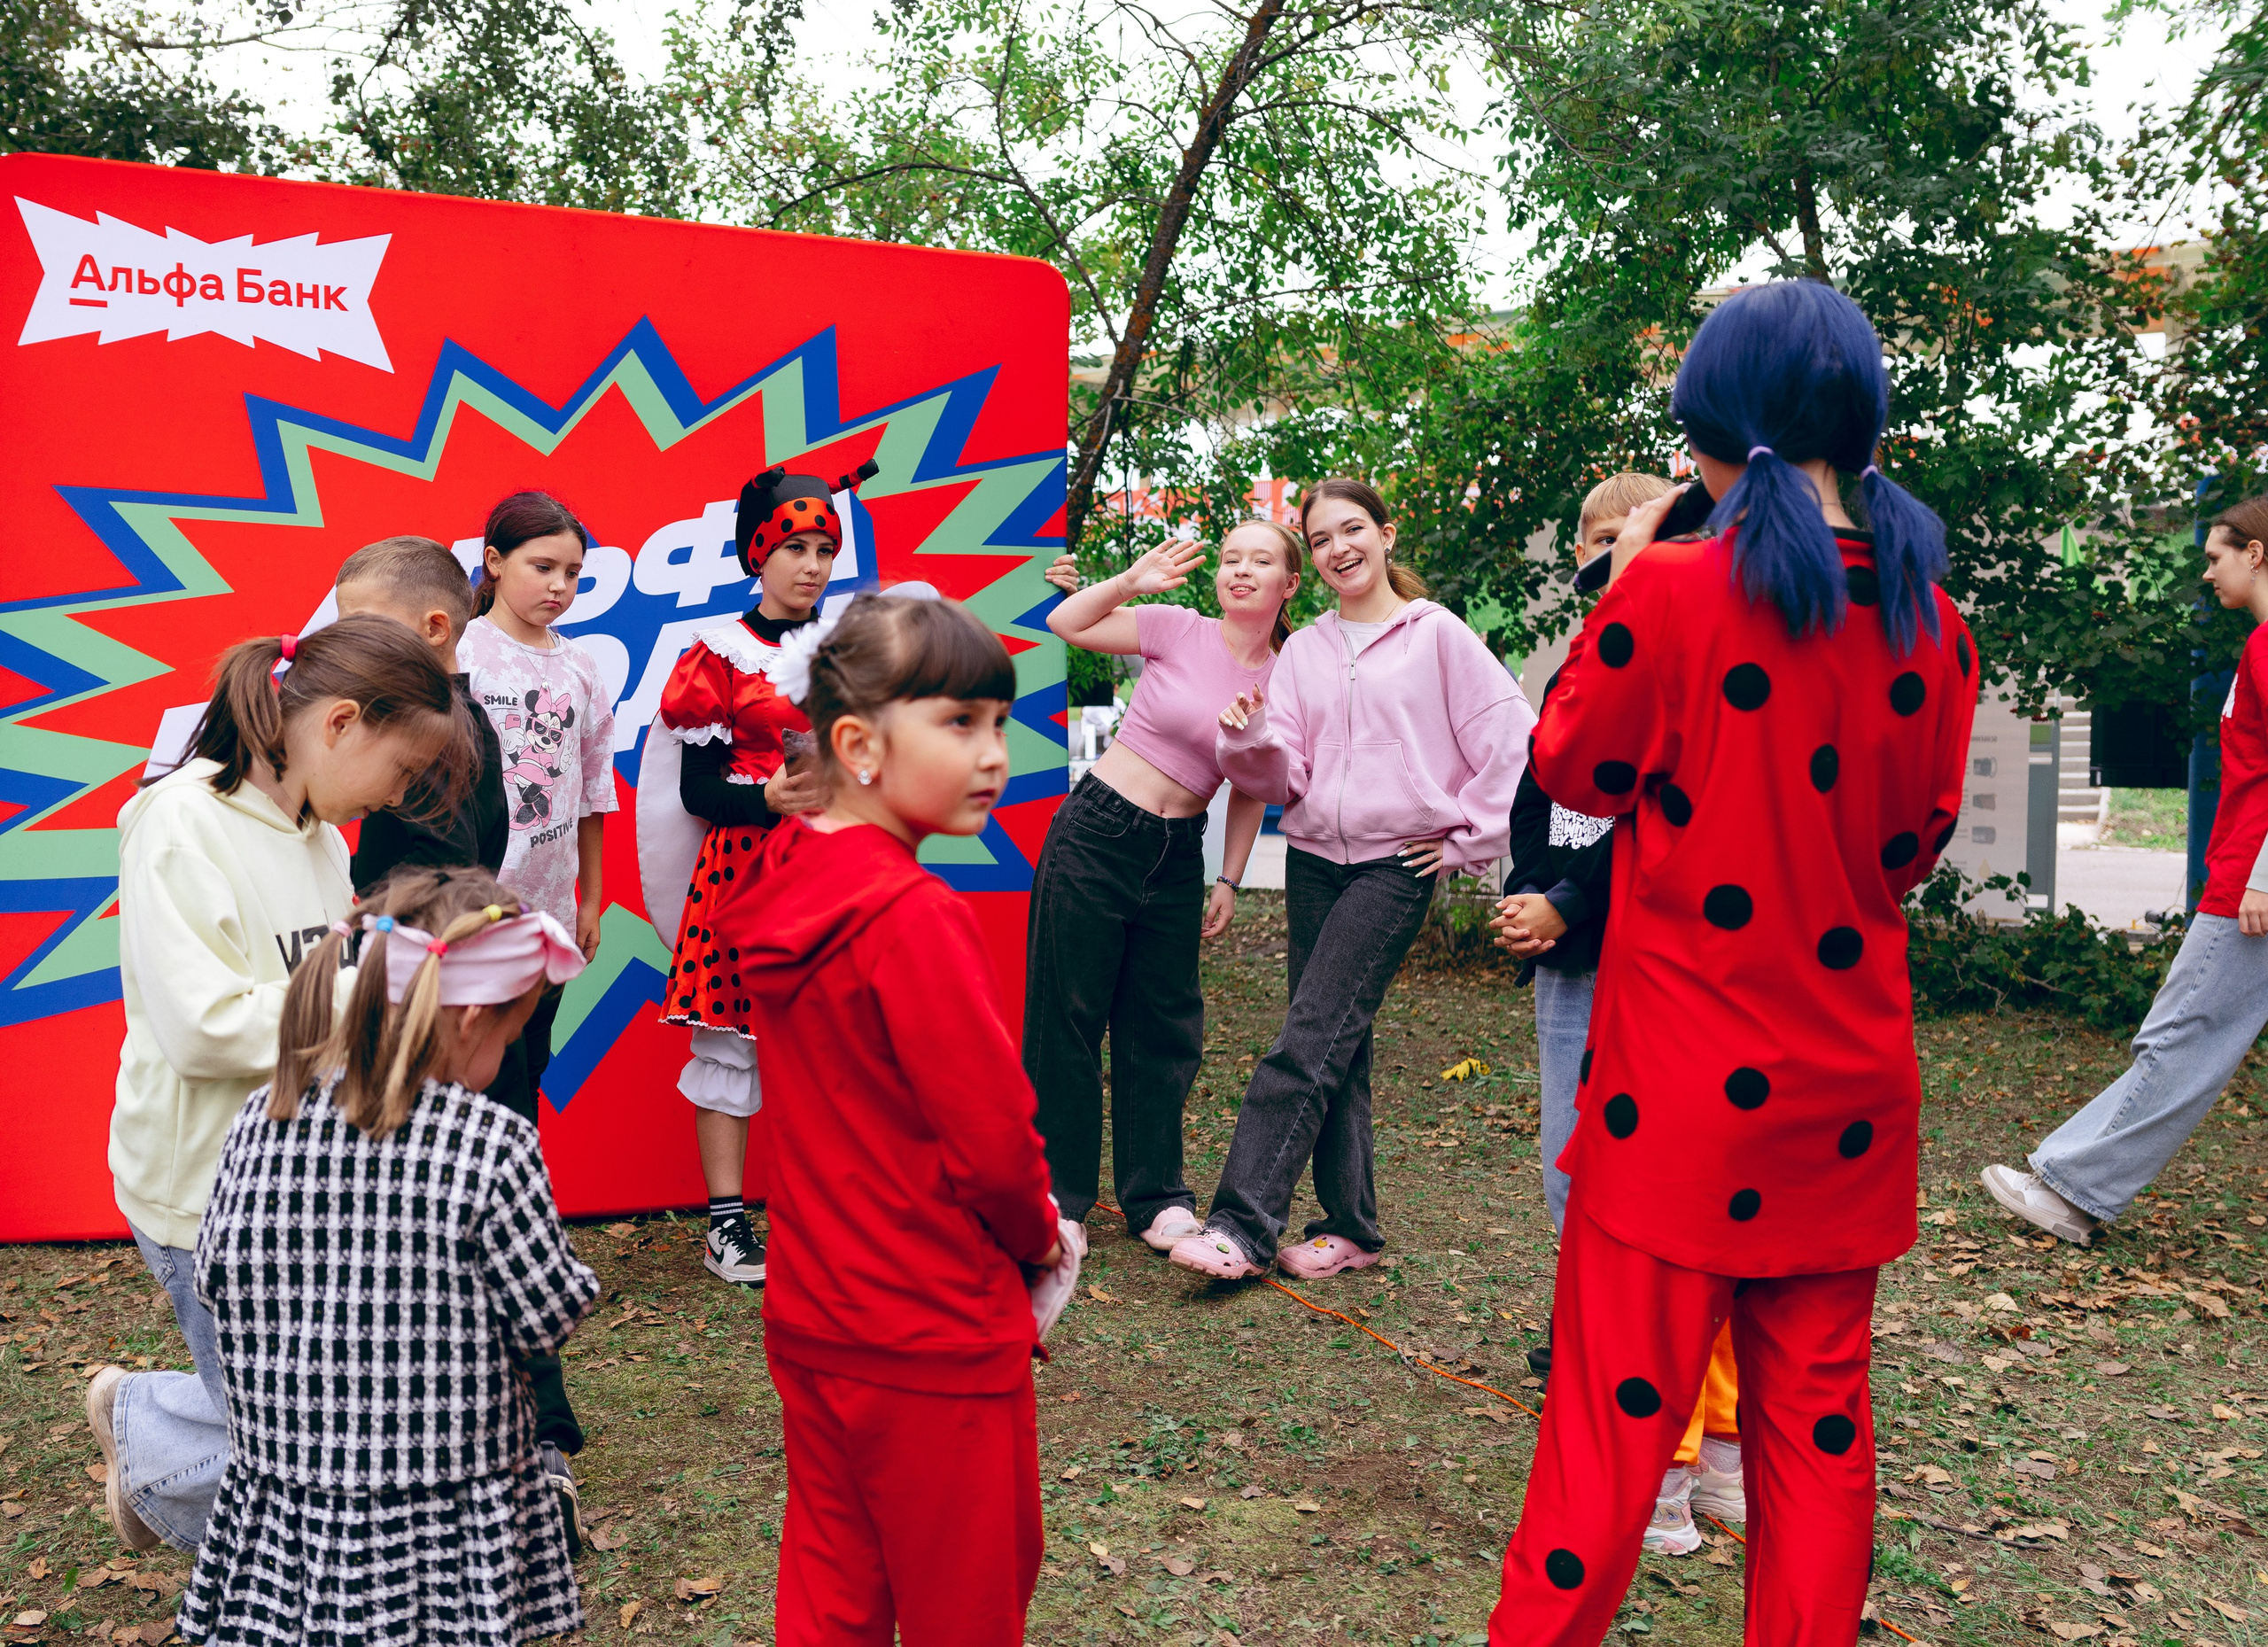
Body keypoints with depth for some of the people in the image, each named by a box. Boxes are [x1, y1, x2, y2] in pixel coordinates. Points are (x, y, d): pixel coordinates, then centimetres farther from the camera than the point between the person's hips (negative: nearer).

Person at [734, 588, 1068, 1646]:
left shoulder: (788, 890, 1)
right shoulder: (915, 919, -25)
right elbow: (994, 1135, -23)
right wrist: (1038, 1236, -2)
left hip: (811, 1319, 8)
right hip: (936, 1338, -8)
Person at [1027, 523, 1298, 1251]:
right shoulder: (1178, 631, -6)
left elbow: (1250, 789, 11)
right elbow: (1065, 624, -3)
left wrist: (1230, 879, 9)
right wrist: (1130, 581, -15)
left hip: (1178, 854, 3)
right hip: (1097, 832, -3)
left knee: (1165, 1026, 9)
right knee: (1069, 1014, 2)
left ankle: (1155, 1198, 23)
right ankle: (1056, 1196, 15)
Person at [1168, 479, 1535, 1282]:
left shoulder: (1437, 635, -1)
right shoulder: (1303, 650, 12)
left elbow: (1516, 741, -2)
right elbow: (1283, 777, 6)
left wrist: (1469, 839, -3)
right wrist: (1250, 740, -14)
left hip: (1396, 863, -5)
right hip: (1313, 859, 5)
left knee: (1308, 1043, -12)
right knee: (1338, 1050, 7)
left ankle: (1243, 1226, -11)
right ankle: (1351, 1228, 17)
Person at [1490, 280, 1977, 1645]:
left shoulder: (1674, 593, -16)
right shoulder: (1931, 621, 0)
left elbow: (1572, 767, 0)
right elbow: (1919, 839, 11)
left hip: (1684, 1084, -4)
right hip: (1847, 1093, 5)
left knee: (1619, 1406, 6)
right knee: (1819, 1410, 16)